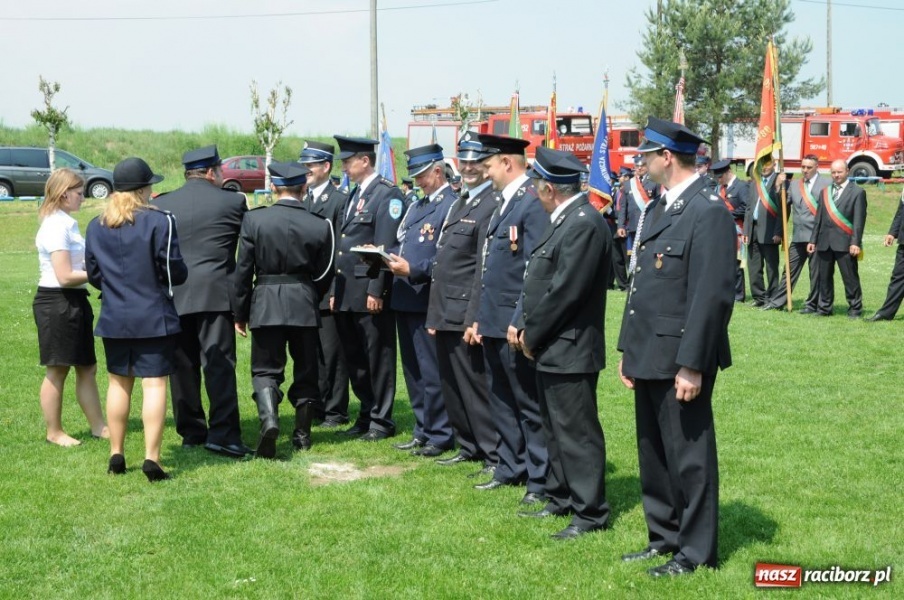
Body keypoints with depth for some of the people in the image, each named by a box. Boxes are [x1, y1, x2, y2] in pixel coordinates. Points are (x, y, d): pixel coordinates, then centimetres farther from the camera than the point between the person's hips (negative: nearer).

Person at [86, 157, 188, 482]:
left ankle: (116, 455, 21)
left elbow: (93, 276, 10)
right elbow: (175, 272, -12)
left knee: (119, 383, 16)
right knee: (154, 384, -1)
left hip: (113, 319, 5)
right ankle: (151, 458, -5)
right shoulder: (159, 221, -11)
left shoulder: (96, 226, 4)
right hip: (154, 319, -5)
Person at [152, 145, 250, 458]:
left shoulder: (160, 204, 7)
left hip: (173, 295, 3)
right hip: (215, 293, -3)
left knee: (182, 366, 10)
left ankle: (191, 431, 17)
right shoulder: (232, 201, 0)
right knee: (219, 363, -4)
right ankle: (222, 433, -11)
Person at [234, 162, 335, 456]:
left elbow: (243, 270, -3)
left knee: (265, 369, 6)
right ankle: (302, 435, 20)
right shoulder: (320, 225, -4)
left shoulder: (254, 220, -5)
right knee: (305, 371, 13)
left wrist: (241, 314, 6)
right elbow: (324, 275, 3)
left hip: (265, 305, -1)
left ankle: (269, 418, -19)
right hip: (305, 305, 1)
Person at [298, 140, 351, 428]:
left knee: (331, 353, -1)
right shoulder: (301, 201, 15)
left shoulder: (340, 200, -6)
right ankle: (315, 406, 21)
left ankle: (335, 411, 7)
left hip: (327, 292, -7)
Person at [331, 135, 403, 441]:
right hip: (347, 293, 8)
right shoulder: (354, 195, 18)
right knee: (354, 358, 11)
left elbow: (386, 247, -15)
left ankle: (381, 420, 8)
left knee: (378, 357, 0)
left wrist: (376, 290, -19)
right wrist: (335, 291, 16)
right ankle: (366, 415, 21)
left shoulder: (388, 194, -8)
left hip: (371, 292, -8)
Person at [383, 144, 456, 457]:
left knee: (432, 372, -2)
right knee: (413, 370, 15)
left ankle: (439, 436, 7)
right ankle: (423, 431, 26)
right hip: (405, 299, 9)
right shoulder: (416, 206, 19)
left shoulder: (451, 206, -11)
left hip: (427, 301, -9)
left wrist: (413, 270, -23)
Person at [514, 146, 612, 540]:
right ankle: (561, 499, 32)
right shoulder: (564, 220, 13)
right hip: (550, 348, 11)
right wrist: (527, 328, 7)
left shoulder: (585, 224, -19)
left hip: (569, 351, -11)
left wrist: (532, 334, -13)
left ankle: (590, 513, 6)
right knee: (555, 428, 19)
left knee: (577, 432, -3)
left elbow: (564, 291, -22)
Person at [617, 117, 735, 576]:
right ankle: (664, 536, 30)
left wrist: (691, 365, -22)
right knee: (653, 453, 17)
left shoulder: (708, 211, -16)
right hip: (649, 357, 9)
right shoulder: (662, 208, 14)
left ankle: (696, 551, 15)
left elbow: (712, 295, -20)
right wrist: (629, 351, 14)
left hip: (680, 361, -9)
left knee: (689, 456, 2)